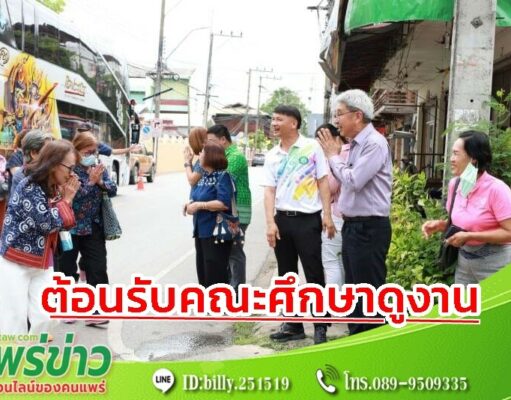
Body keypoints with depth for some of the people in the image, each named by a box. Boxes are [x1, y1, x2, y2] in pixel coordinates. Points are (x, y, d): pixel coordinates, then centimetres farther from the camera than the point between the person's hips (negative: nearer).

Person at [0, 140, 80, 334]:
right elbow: (46, 224, -23)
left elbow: (63, 224, 7)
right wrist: (66, 200, -13)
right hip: (16, 263, -7)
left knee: (42, 318, 5)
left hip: (42, 263, 7)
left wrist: (66, 199, -6)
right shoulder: (29, 187, -19)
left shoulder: (53, 188, 6)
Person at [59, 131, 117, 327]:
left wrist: (100, 181, -17)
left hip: (94, 227, 4)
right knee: (67, 268, 10)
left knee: (98, 269, 0)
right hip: (70, 227, -4)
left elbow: (113, 190, 1)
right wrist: (90, 181, -26)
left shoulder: (99, 167, 3)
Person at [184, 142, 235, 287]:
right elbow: (197, 198, 20)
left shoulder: (223, 176, -13)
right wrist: (190, 204, -3)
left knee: (216, 273, -3)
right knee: (203, 271, 16)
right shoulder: (203, 176, 11)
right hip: (201, 231, 9)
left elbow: (224, 203, -24)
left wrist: (198, 205, -20)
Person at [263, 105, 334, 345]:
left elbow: (323, 182, -2)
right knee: (287, 276, 11)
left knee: (314, 275, -1)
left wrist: (327, 215, -8)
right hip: (282, 219, 5)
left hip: (307, 219, -5)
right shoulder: (272, 156, 9)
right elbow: (269, 190, 5)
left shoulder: (311, 147, -2)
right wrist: (270, 223, -5)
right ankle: (293, 325, 23)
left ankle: (320, 326, 11)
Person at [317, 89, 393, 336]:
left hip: (369, 228, -9)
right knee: (354, 290, 17)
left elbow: (354, 180, -23)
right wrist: (334, 156, 6)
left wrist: (333, 156, -9)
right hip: (352, 225, 9)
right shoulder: (355, 144, 11)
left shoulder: (375, 144, -16)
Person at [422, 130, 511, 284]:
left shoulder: (496, 189, -20)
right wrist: (441, 224, -3)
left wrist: (469, 236, -23)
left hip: (493, 262, -7)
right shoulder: (455, 184, 1)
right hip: (464, 259, 7)